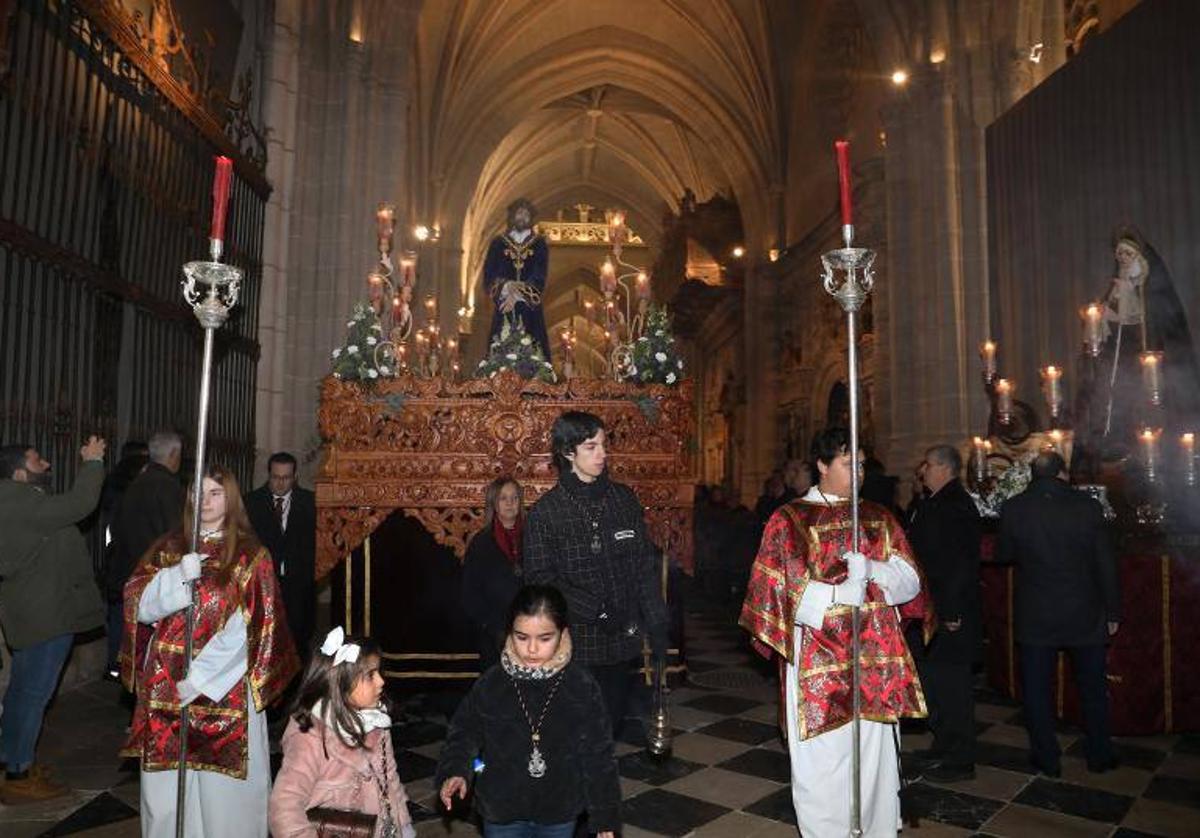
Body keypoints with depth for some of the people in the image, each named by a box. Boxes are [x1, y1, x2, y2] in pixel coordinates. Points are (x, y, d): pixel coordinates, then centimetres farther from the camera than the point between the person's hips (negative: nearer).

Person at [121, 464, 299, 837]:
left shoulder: (250, 555, -4)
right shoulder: (170, 548, 8)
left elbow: (248, 628, -9)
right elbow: (138, 605, 0)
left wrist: (200, 678, -13)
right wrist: (177, 576, -17)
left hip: (224, 686, -3)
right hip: (165, 685, 3)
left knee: (221, 780, 2)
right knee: (167, 784, 9)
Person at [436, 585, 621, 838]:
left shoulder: (582, 687, -14)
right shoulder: (491, 684, -12)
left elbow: (598, 755, -8)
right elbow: (464, 733, 0)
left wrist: (606, 817, -5)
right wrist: (455, 772, -17)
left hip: (560, 815, 0)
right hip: (501, 815, 0)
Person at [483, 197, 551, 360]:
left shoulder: (540, 244, 10)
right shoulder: (498, 243, 13)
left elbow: (539, 277, -1)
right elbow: (489, 274, 3)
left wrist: (518, 294, -14)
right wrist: (506, 287, -16)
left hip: (529, 309, 0)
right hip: (504, 307, 1)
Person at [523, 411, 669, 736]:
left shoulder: (624, 498, 5)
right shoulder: (546, 511, -6)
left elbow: (646, 568, 7)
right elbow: (540, 578, -9)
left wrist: (657, 626, 4)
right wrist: (597, 609, -17)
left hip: (624, 640, 3)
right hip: (575, 645, -3)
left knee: (613, 723, 13)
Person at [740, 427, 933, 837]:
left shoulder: (879, 517, 9)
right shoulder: (790, 520, -4)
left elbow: (911, 581, 2)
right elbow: (783, 591, -10)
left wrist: (873, 569, -18)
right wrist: (840, 593, -22)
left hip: (875, 660, 4)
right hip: (818, 663, -3)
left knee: (876, 757, 12)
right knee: (823, 761, 4)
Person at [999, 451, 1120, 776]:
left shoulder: (1013, 508, -10)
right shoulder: (1087, 506, -9)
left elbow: (1006, 554, 3)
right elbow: (1106, 564, -4)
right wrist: (1112, 612, 5)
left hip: (1034, 615, -1)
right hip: (1085, 614, 1)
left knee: (1036, 688, 10)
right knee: (1092, 686, 18)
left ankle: (1046, 758, 18)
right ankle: (1099, 755, 30)